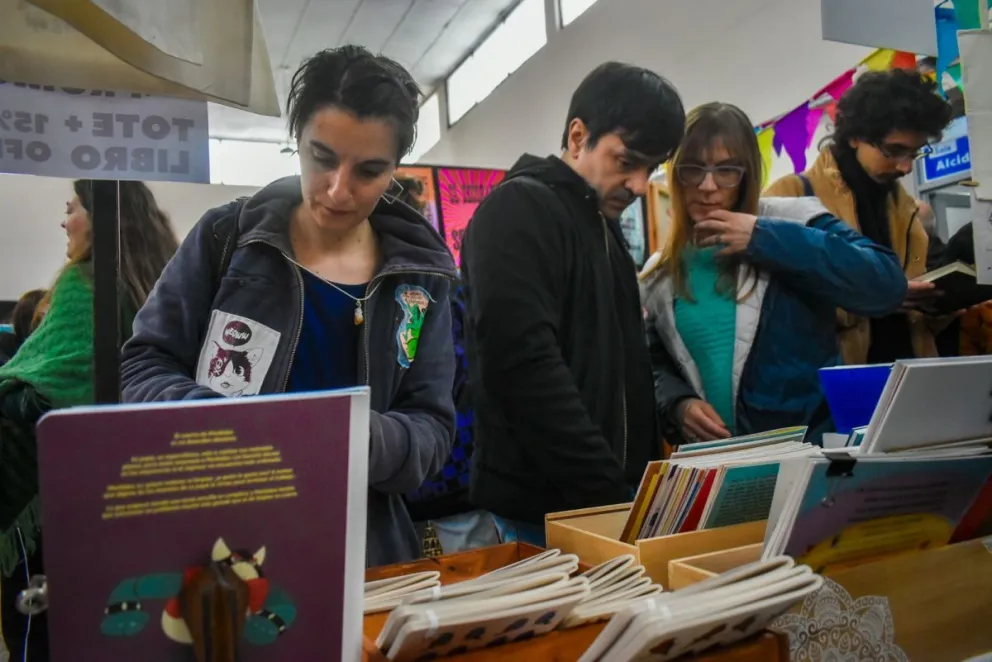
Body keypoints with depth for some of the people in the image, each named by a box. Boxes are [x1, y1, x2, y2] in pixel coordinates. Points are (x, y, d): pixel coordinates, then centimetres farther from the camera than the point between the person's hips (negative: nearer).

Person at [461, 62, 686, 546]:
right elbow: (526, 368, -24)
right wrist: (609, 497, -21)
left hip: (616, 497, 8)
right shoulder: (517, 212, -13)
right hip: (548, 509, -8)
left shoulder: (604, 224, 13)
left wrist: (645, 478, 10)